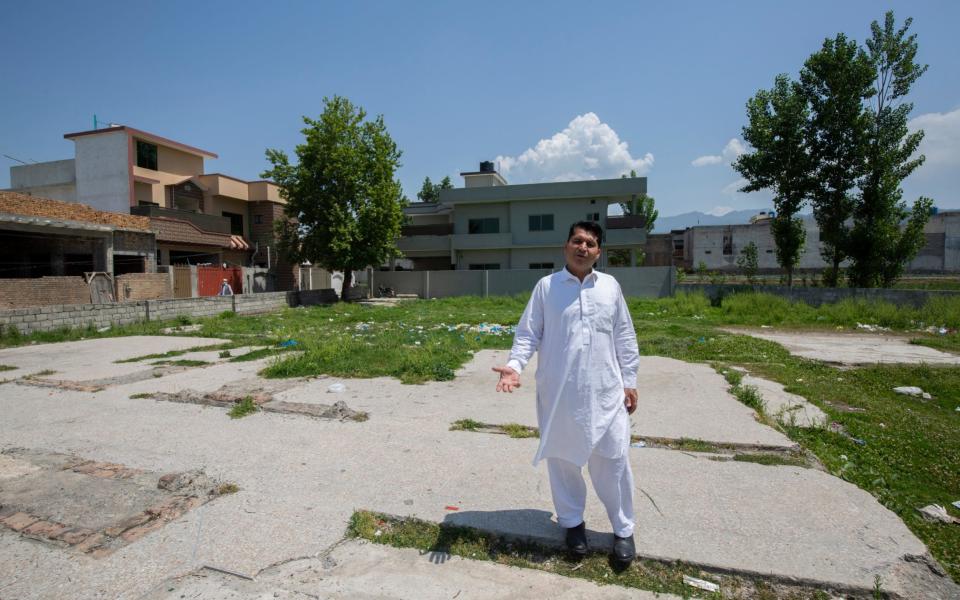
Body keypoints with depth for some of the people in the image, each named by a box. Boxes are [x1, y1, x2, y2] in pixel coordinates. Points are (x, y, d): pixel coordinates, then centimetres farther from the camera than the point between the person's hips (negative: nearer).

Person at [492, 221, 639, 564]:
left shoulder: (610, 287, 5)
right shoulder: (546, 287, -1)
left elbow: (625, 338, 9)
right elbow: (528, 333, -2)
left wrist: (629, 381, 7)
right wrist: (515, 365, -18)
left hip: (605, 392, 1)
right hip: (559, 393, -1)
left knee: (613, 460, 8)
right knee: (562, 459, 13)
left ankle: (623, 529, 30)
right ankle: (572, 522, 35)